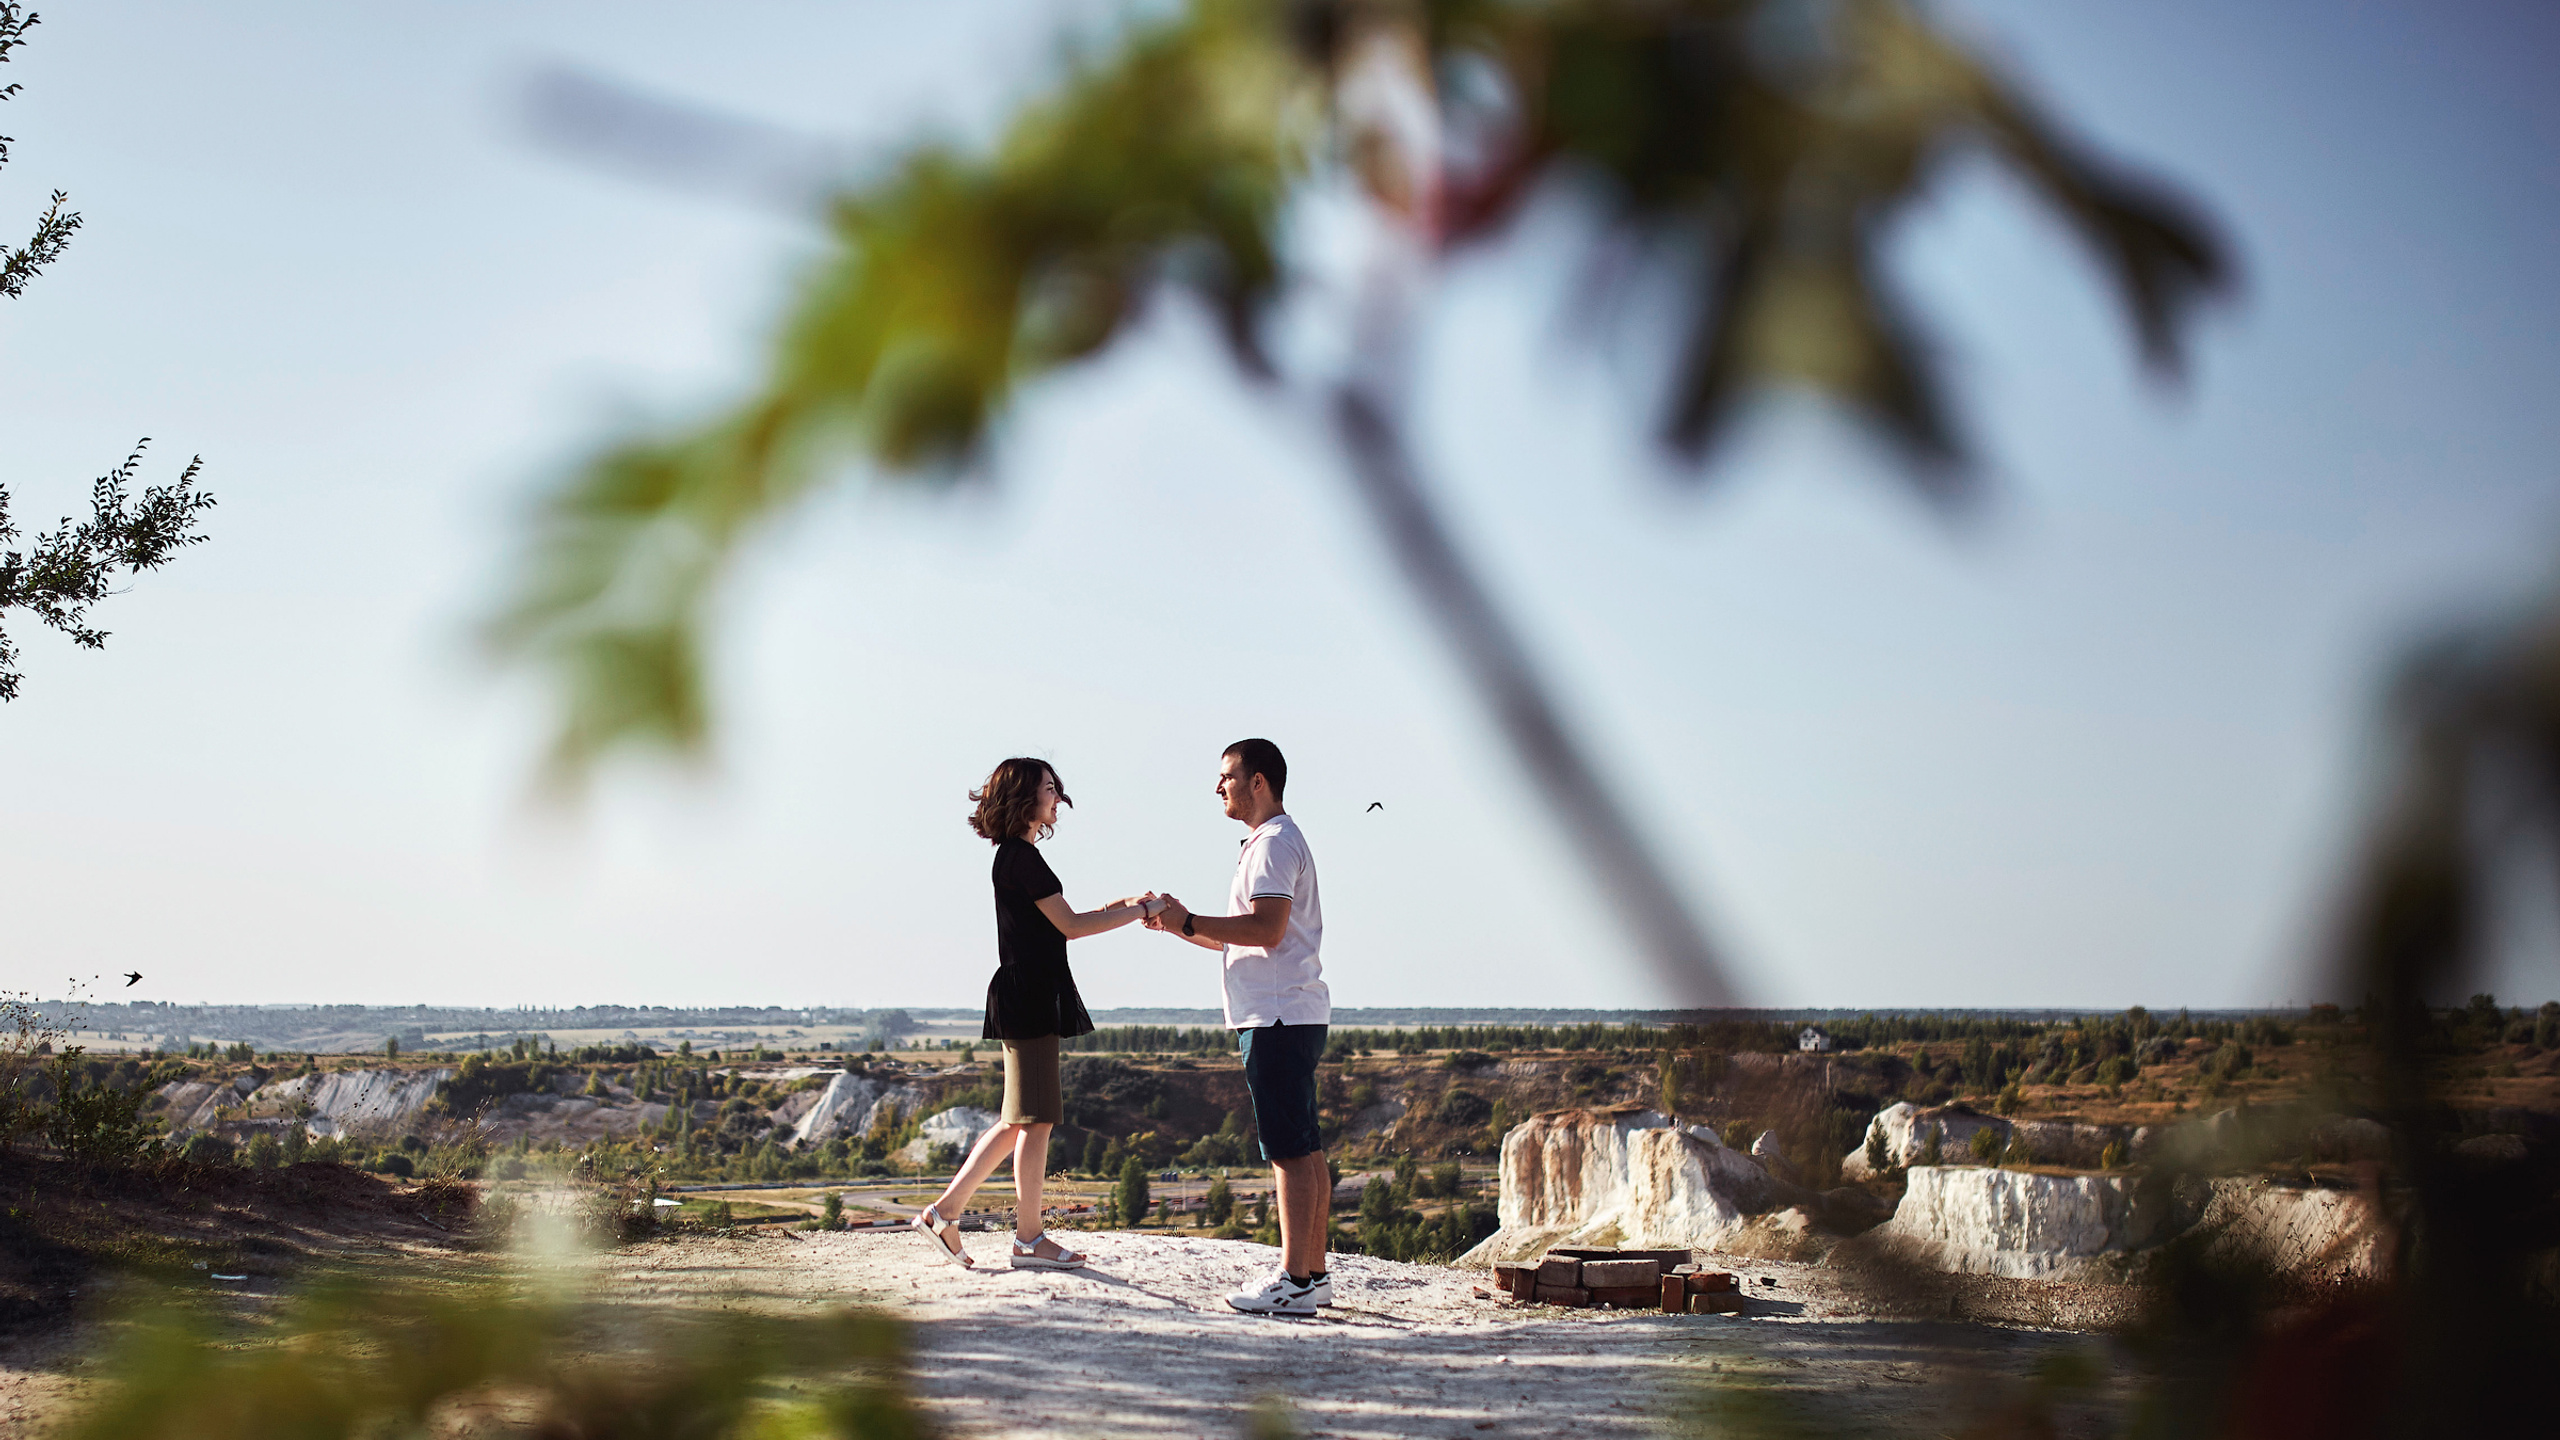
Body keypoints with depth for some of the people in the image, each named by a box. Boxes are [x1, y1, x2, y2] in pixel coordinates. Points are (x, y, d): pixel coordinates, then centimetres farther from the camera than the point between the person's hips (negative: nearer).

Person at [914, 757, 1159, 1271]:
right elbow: (1070, 925, -15)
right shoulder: (1020, 857, -13)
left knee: (1021, 1120, 12)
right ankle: (1029, 1238, 4)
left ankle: (944, 1210, 13)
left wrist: (1114, 908, 14)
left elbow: (1054, 925, 21)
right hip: (1029, 1001, -10)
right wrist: (1140, 911, -9)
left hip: (1029, 1000, 10)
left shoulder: (1015, 856, 18)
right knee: (1036, 1118, -3)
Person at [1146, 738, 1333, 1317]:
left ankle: (1294, 1280, -10)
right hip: (1294, 1014, 11)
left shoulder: (1275, 844, -10)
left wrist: (1189, 921, -17)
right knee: (1305, 1149, 10)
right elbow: (1243, 939, 25)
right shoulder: (1273, 843, 23)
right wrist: (1177, 926, 15)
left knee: (1291, 1151, -10)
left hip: (1279, 1017, -11)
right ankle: (1314, 1273, 14)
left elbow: (1266, 928, -23)